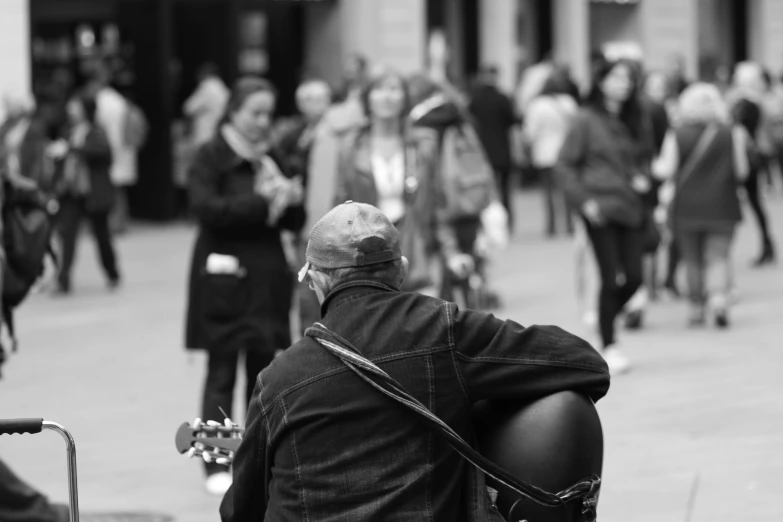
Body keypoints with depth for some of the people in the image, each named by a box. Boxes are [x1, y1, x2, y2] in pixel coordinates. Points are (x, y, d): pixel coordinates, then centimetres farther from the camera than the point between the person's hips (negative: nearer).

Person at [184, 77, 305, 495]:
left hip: (268, 277, 5)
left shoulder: (273, 159, 13)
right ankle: (216, 466, -1)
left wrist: (293, 201, -9)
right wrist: (262, 200, -20)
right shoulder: (211, 158, -3)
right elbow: (207, 209, -17)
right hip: (224, 277, -5)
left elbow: (294, 223, 13)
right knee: (222, 373, -3)